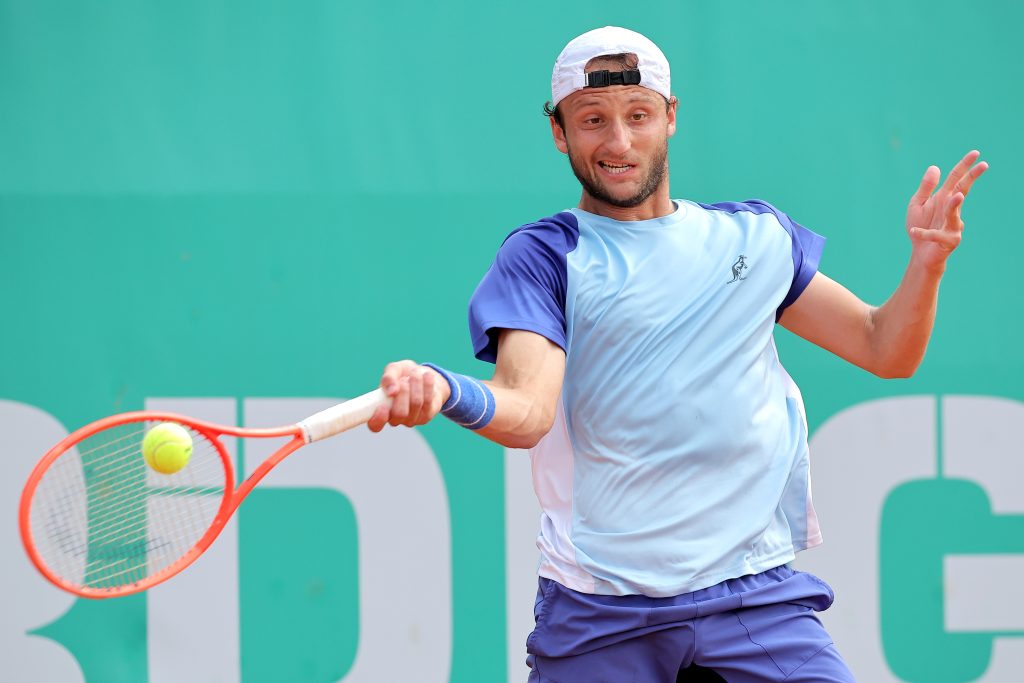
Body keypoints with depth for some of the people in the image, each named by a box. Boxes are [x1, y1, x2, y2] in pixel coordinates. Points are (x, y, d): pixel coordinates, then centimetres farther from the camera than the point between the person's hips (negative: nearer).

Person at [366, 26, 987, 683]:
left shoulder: (758, 236, 13)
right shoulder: (544, 257, 1)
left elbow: (884, 350, 17)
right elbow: (527, 412, -15)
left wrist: (926, 265, -3)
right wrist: (445, 393, -37)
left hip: (755, 596, 2)